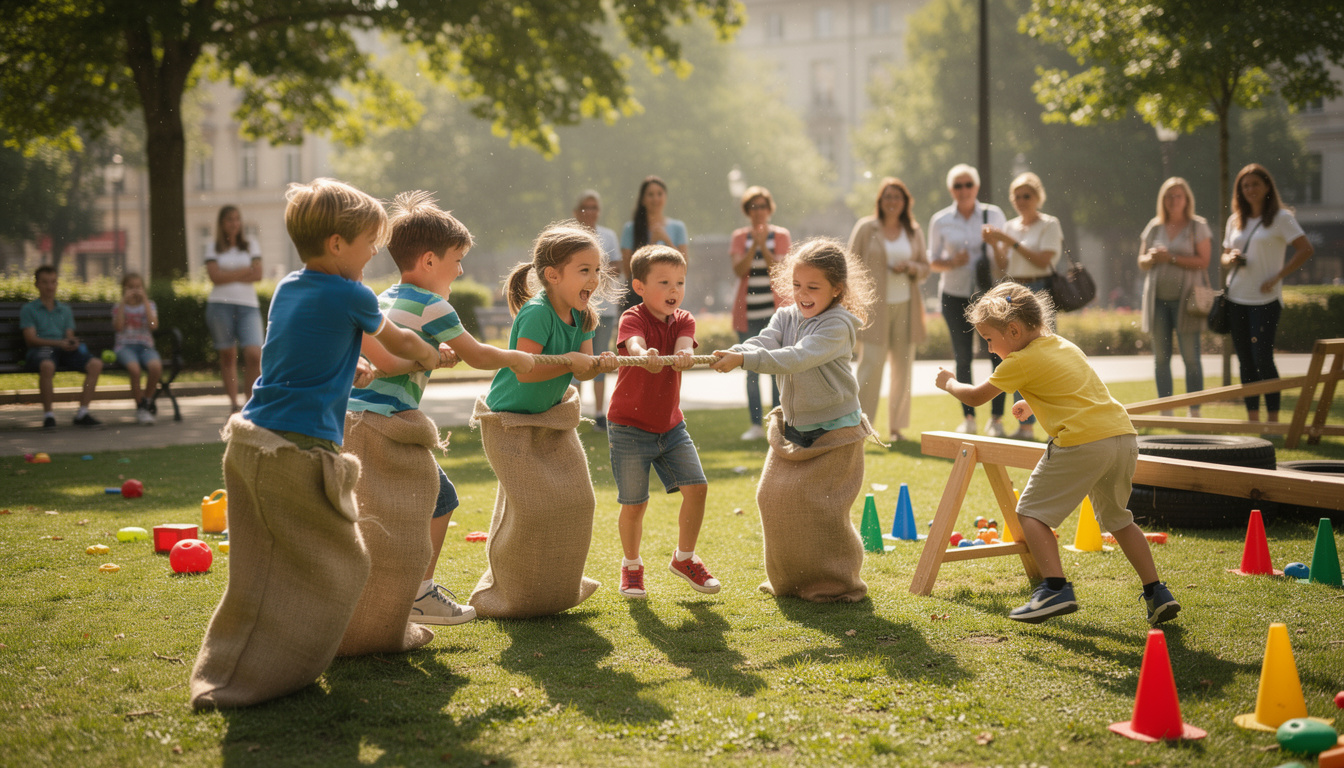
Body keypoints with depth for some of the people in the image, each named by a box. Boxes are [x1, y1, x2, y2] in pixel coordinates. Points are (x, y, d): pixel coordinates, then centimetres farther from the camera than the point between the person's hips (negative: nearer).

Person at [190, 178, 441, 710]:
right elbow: (397, 341, 15)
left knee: (263, 568, 15)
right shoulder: (351, 296, -5)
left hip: (249, 440, 8)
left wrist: (352, 369, 47)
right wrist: (431, 357, 35)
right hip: (298, 451, -8)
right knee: (337, 567, 4)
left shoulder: (287, 288, 15)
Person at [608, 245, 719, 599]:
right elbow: (635, 344, -35)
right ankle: (631, 565, 24)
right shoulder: (632, 319, -13)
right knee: (634, 503, 0)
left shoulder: (683, 320, 1)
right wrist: (645, 356, -59)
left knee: (696, 487, -5)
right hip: (630, 427, -4)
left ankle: (685, 557, 16)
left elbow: (684, 346, -21)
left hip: (670, 425, 4)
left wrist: (682, 356, -46)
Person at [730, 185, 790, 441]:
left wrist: (763, 247, -16)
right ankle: (756, 424, 8)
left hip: (775, 310, -1)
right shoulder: (739, 237, 8)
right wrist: (753, 246, -16)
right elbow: (739, 270, -5)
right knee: (751, 370, 2)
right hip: (748, 312, 2)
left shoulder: (781, 235, 4)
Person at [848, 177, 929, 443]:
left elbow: (925, 267, 16)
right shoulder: (866, 228, 1)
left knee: (903, 366, 5)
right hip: (875, 307, -4)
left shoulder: (914, 231, 11)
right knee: (871, 362, -12)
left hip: (906, 306, 4)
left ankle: (896, 426, 14)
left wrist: (911, 268, -7)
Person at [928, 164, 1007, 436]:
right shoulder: (940, 221, 2)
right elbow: (932, 261, 6)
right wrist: (952, 263, -12)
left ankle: (996, 418, 1)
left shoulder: (993, 215, 2)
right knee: (963, 358, 3)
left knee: (998, 354, -8)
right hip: (955, 296, 1)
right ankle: (968, 418, 13)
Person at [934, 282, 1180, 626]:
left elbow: (976, 396, 11)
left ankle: (1056, 588, -9)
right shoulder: (1064, 345, 25)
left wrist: (949, 382, 29)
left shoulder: (1021, 361, 0)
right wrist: (1033, 404, 40)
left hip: (1082, 442, -8)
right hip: (1124, 435, 8)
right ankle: (1157, 593, 19)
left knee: (1032, 511, 3)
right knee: (1116, 518, 24)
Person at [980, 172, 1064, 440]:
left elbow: (1042, 260, -13)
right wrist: (995, 245, -6)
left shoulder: (1049, 225, -1)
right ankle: (1026, 425, 10)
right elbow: (1003, 268, 10)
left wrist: (1012, 243, -15)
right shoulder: (1010, 227, 15)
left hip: (1039, 293, -6)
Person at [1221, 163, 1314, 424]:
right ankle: (1252, 419, 14)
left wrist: (1277, 277, -14)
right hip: (1236, 299, 6)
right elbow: (1225, 256, 21)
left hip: (1265, 300, -6)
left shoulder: (1281, 217, -3)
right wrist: (1230, 259, -3)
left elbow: (1306, 249, -9)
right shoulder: (1235, 220, 14)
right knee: (1245, 361, 7)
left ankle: (1273, 420, -5)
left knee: (1262, 358, -12)